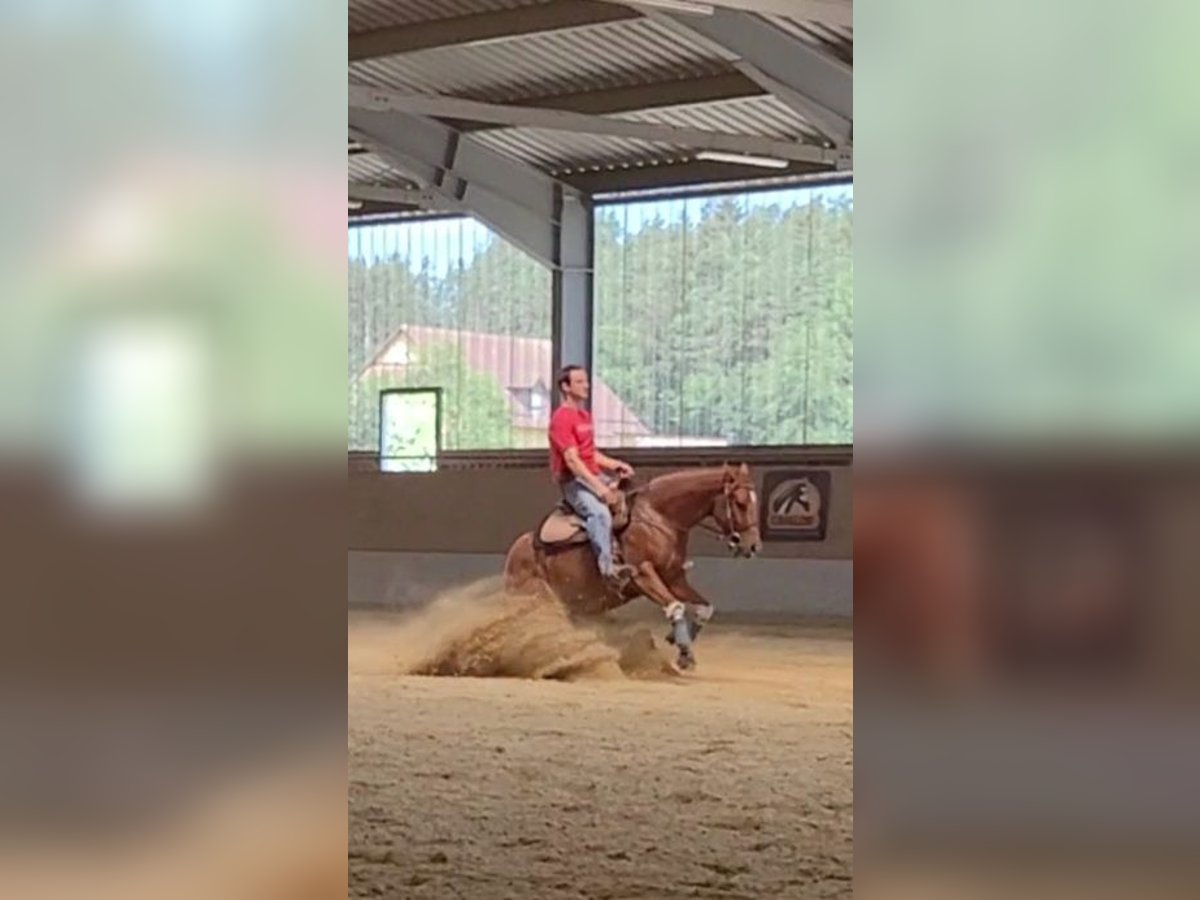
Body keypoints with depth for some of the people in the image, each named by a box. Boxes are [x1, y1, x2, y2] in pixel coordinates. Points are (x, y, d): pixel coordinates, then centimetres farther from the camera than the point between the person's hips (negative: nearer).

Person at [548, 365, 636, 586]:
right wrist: (600, 488, -26)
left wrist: (616, 464, 5)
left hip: (593, 475, 10)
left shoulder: (585, 416, 17)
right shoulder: (562, 418, -14)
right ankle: (607, 566, -43)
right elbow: (572, 460, -21)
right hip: (574, 481, -10)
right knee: (600, 512, -35)